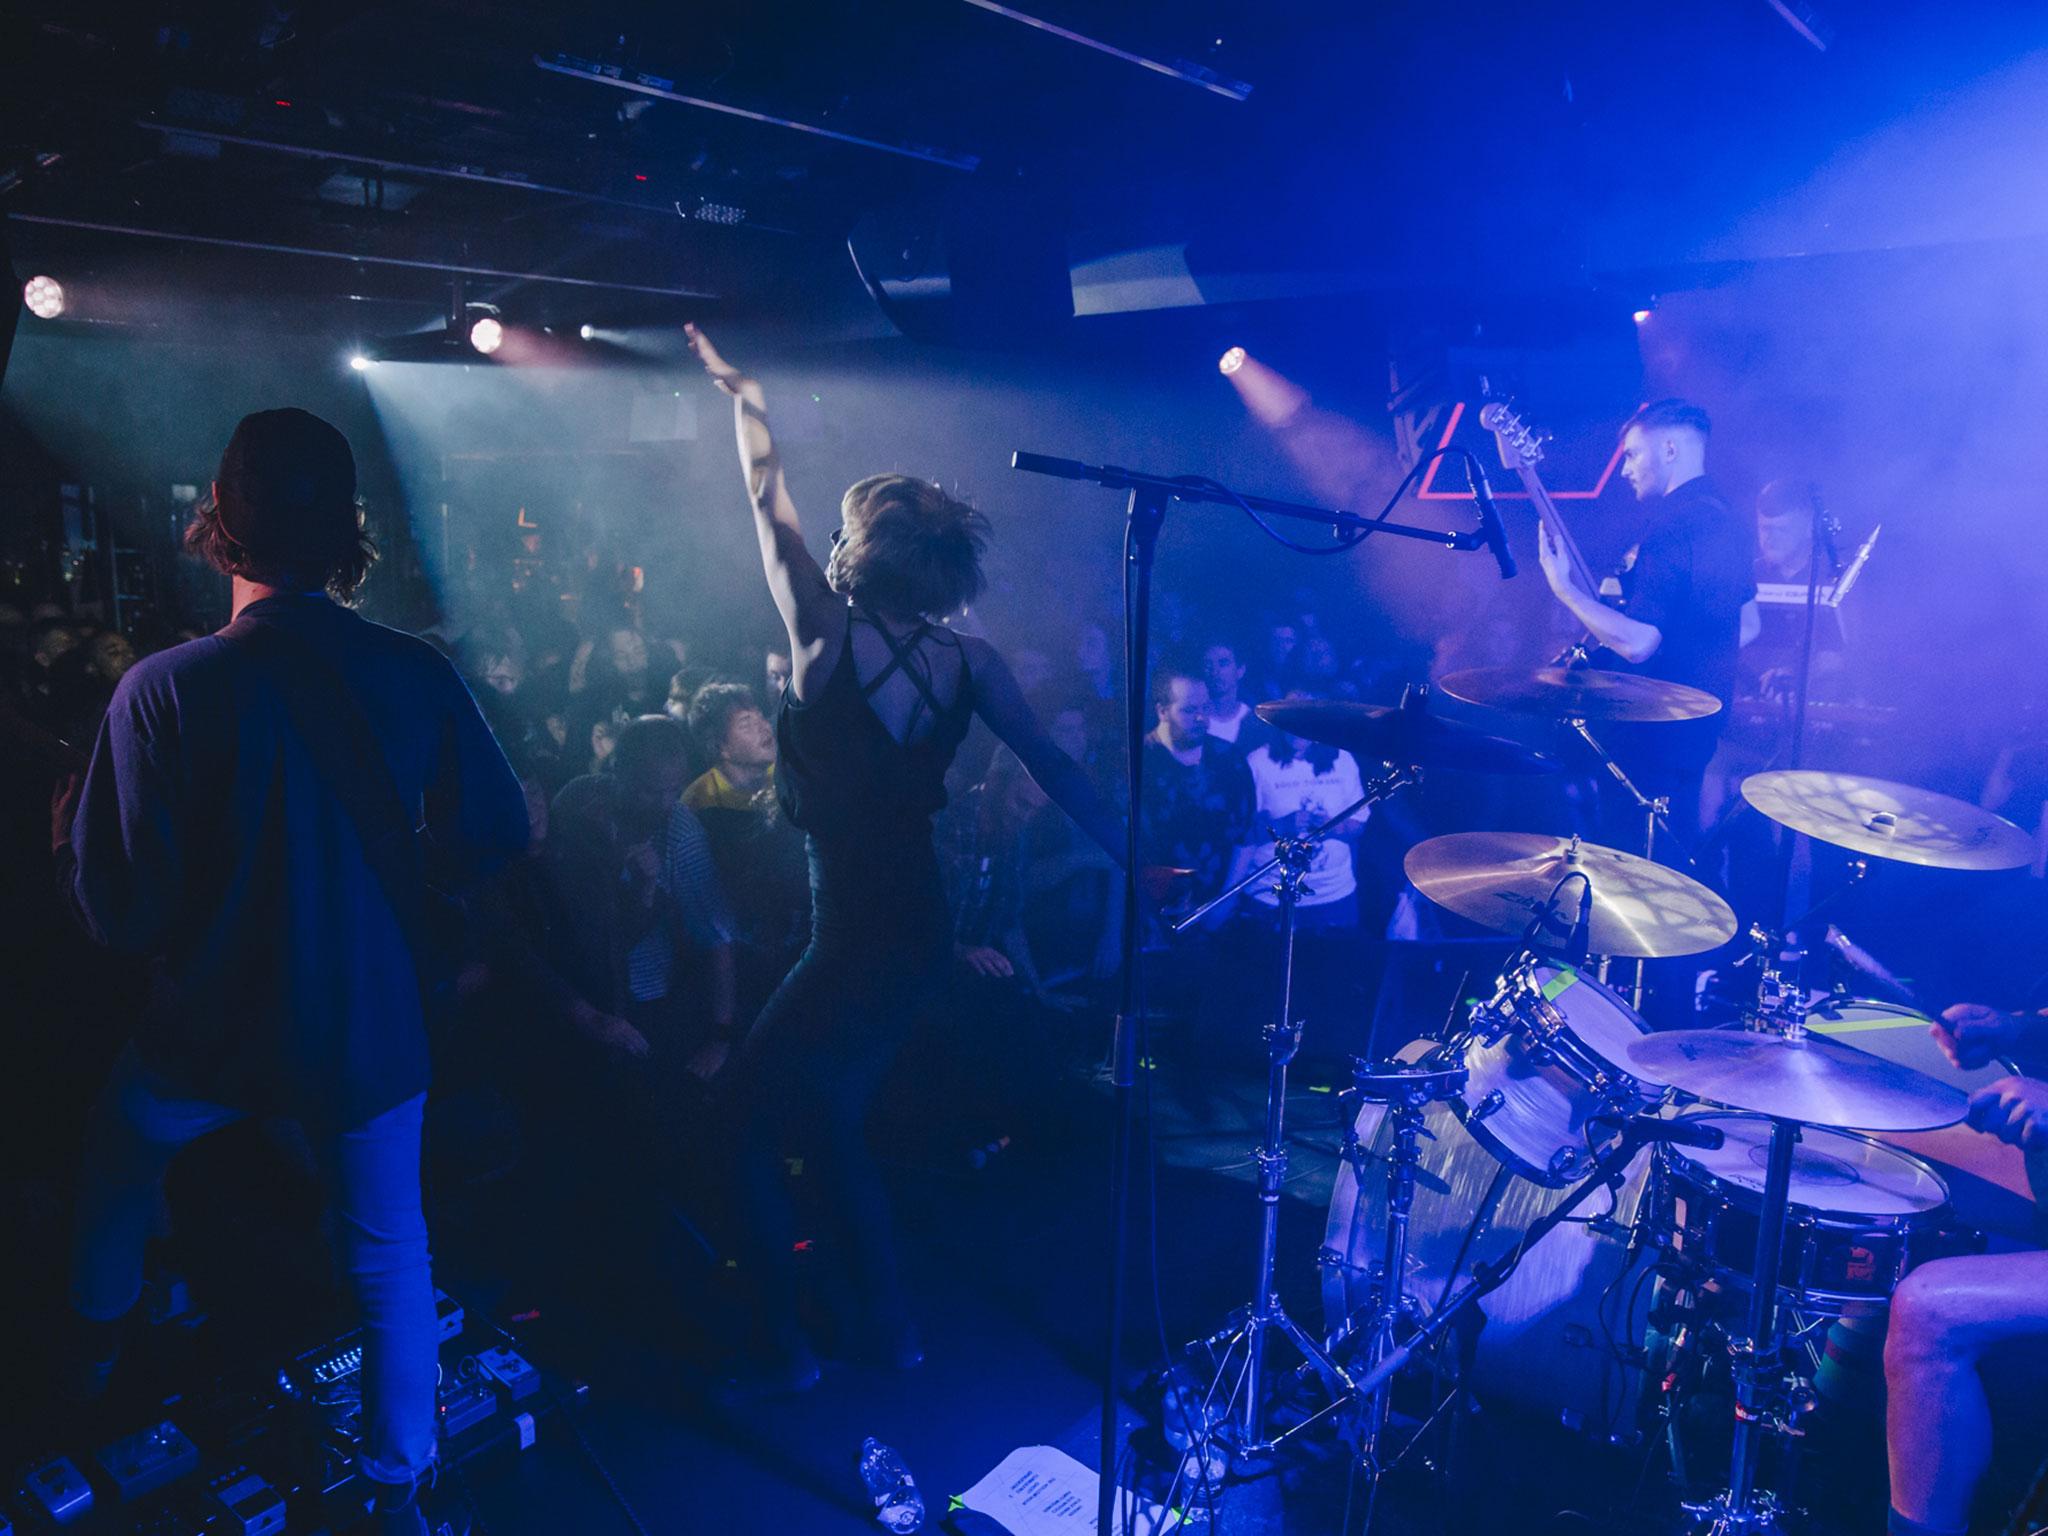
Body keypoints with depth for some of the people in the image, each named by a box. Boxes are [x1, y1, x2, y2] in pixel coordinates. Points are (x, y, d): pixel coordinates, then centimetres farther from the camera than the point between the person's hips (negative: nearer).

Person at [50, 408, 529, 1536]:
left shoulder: (160, 690, -20)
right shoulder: (417, 675, -15)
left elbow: (118, 913, -15)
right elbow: (494, 836, -5)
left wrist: (66, 820, 5)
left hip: (209, 1034, 0)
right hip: (370, 1032, 1)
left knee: (116, 1159, 33)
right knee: (390, 1255, 18)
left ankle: (95, 1348, 55)